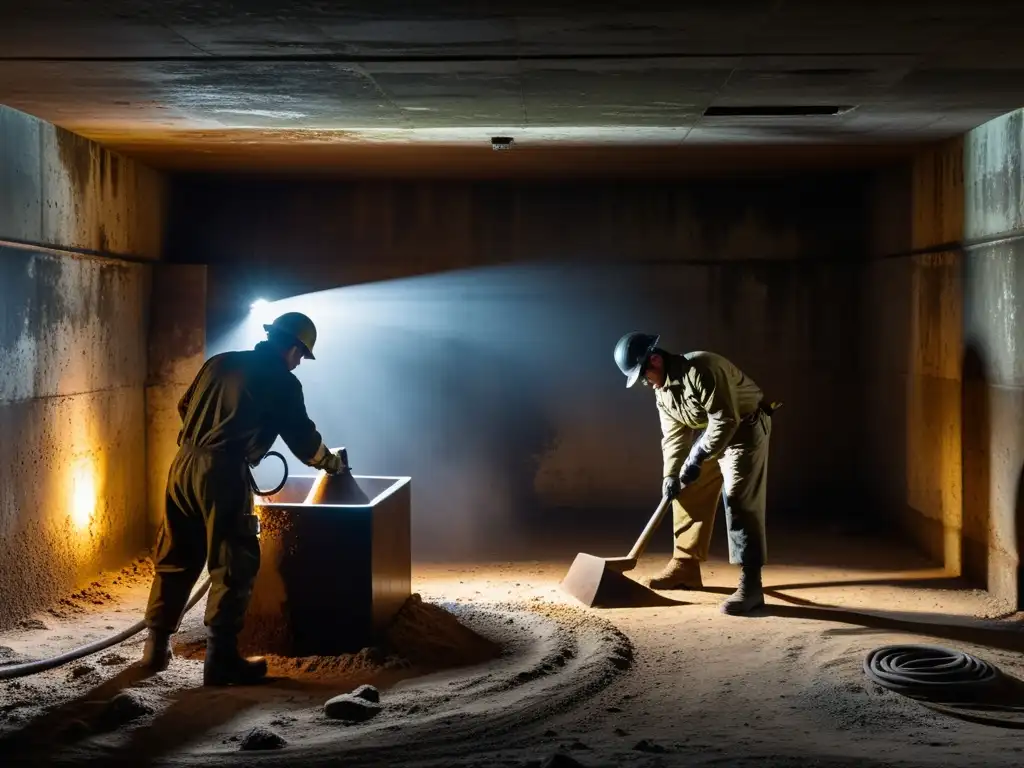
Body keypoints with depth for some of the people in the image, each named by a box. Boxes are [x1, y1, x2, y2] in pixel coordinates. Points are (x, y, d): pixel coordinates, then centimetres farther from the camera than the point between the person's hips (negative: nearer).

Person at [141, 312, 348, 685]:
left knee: (175, 559, 16)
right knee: (233, 567, 0)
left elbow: (185, 408, 26)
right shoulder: (282, 382, 0)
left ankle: (156, 645, 23)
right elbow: (303, 438, 8)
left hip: (184, 463, 7)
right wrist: (332, 462, 26)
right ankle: (221, 659, 1)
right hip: (223, 474, -7)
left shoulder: (219, 362, 18)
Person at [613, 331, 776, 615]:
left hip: (744, 428, -9)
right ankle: (685, 566, 22)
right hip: (709, 433, 9)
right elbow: (674, 435, -1)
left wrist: (697, 459, -30)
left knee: (740, 500, -18)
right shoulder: (661, 389, -1)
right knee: (689, 495, 10)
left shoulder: (702, 369, -30)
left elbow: (726, 421, -32)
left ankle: (750, 585, -21)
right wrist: (671, 474, -14)